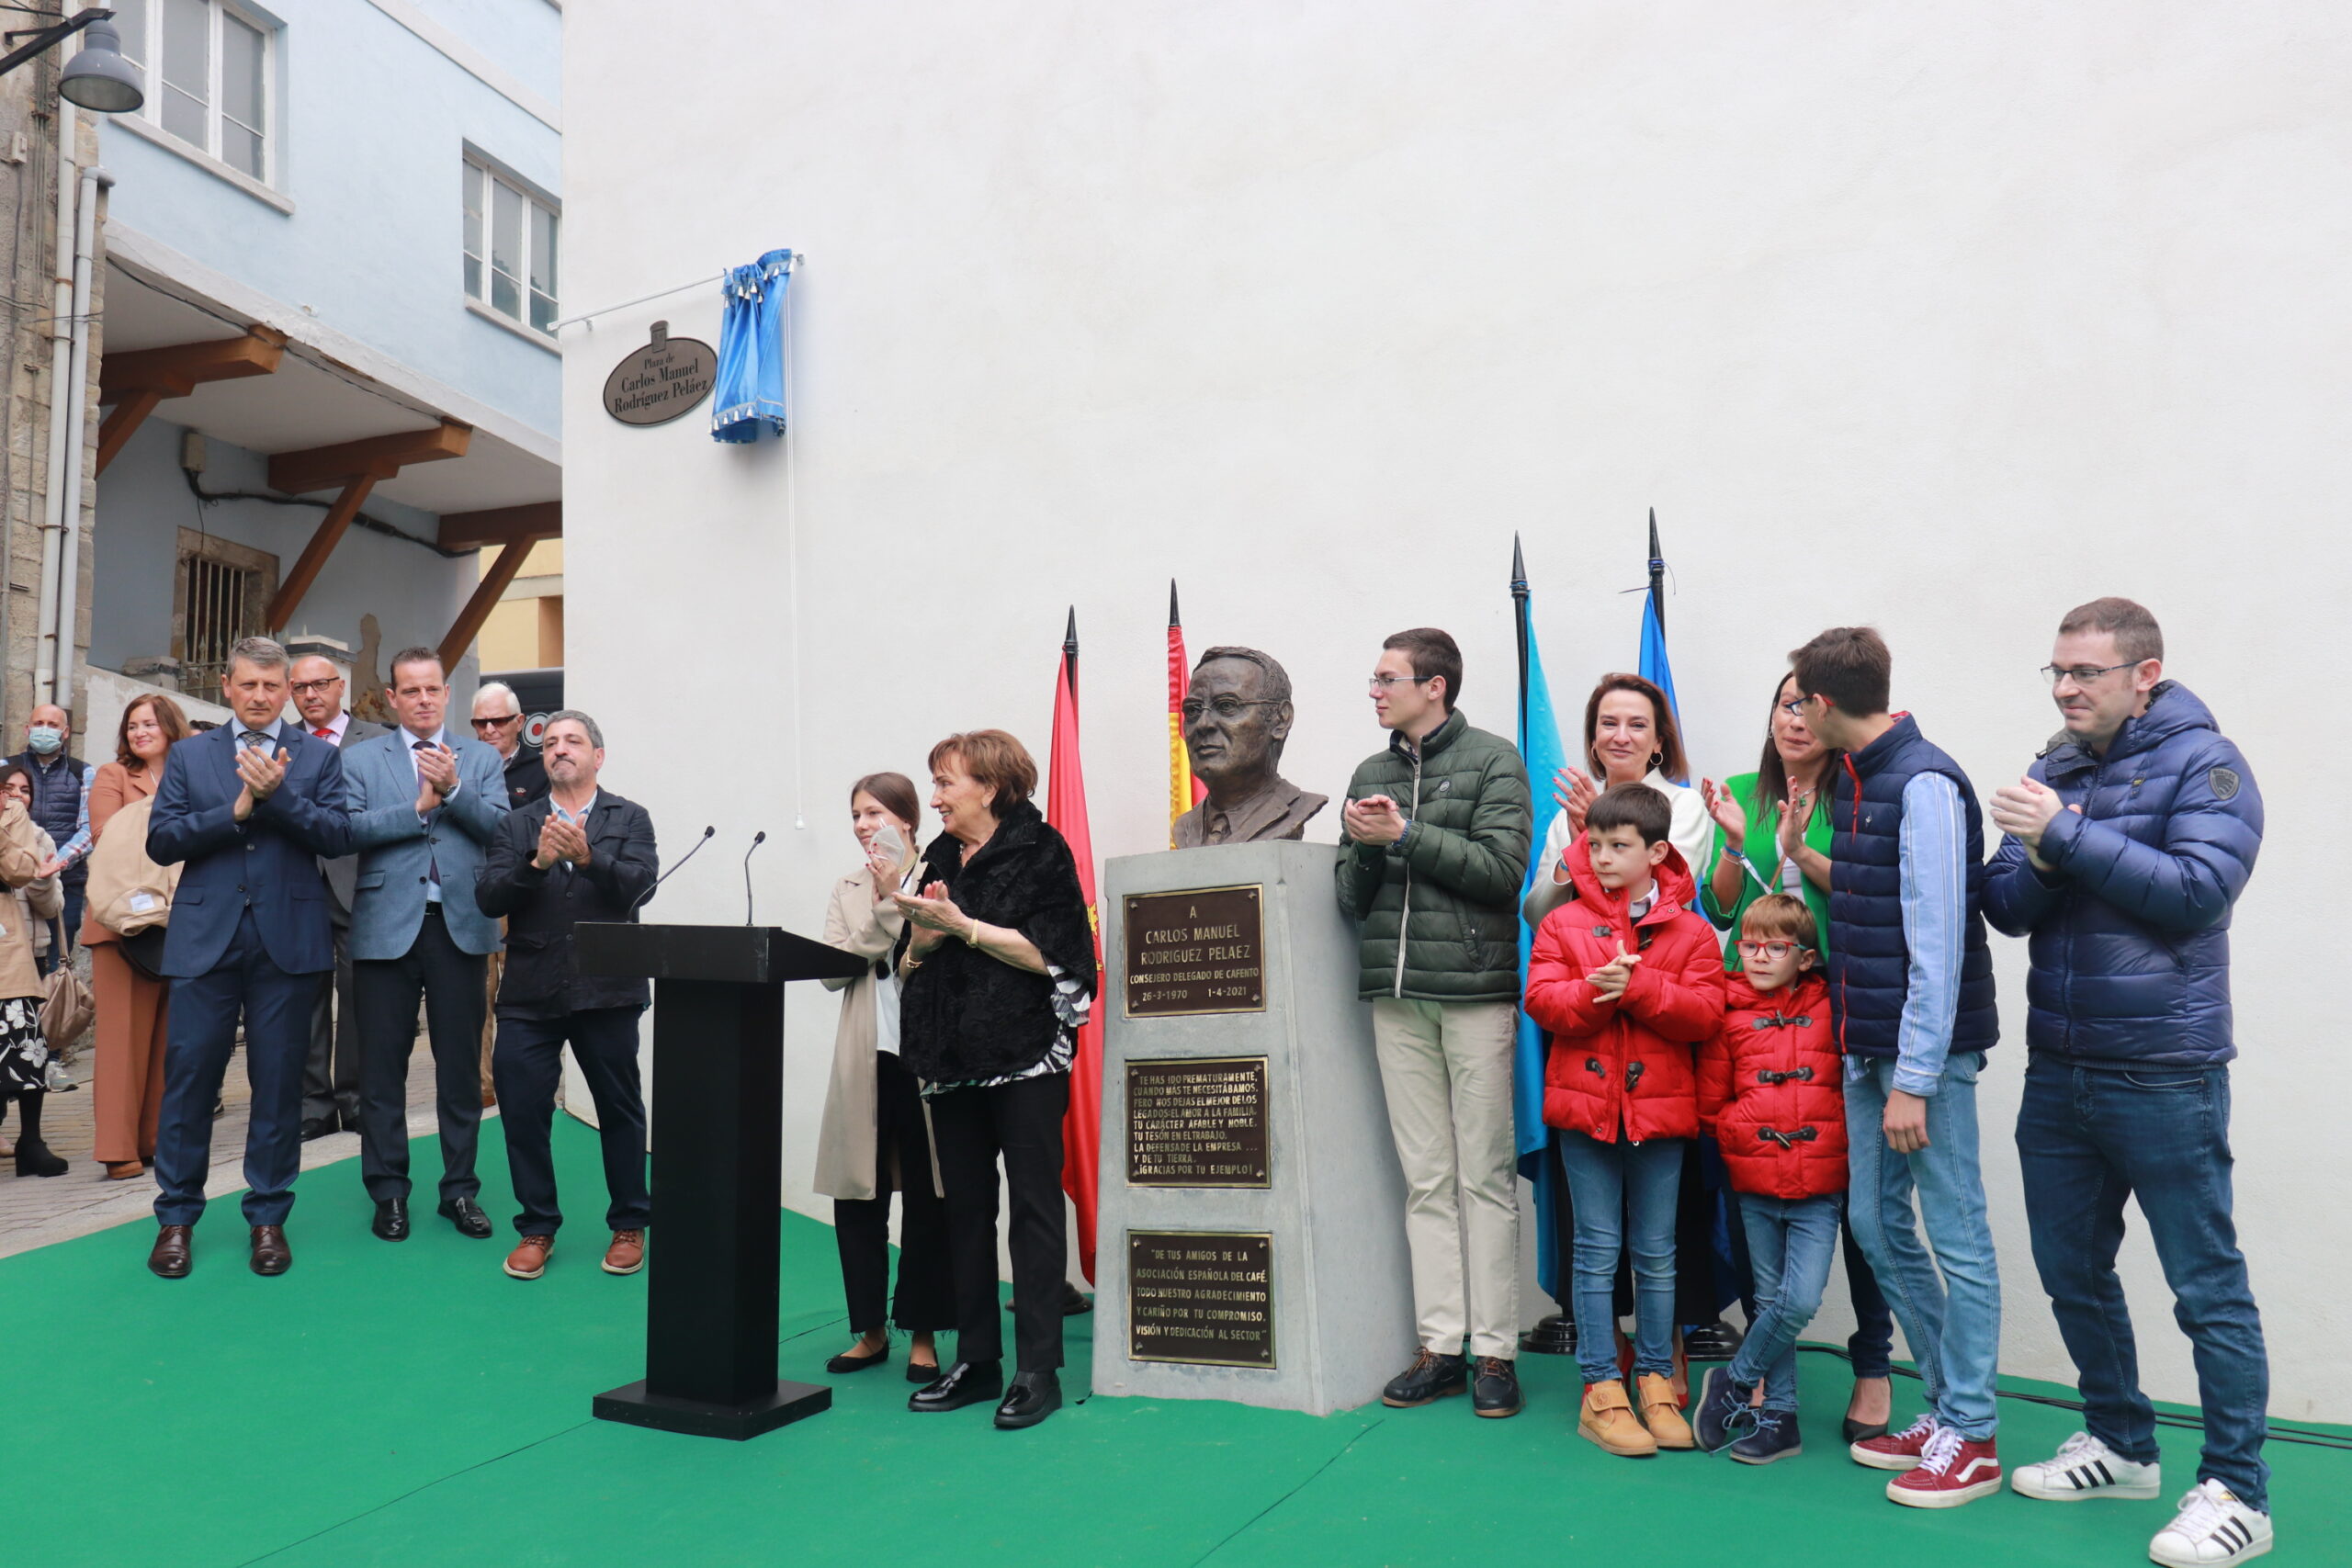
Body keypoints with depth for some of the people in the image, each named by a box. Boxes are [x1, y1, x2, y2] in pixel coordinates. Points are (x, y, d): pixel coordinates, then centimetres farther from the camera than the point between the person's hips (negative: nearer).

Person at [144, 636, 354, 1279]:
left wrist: (278, 793, -15)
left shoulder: (318, 756, 8)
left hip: (288, 938, -1)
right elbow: (160, 840, 1)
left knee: (279, 1080, 5)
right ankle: (176, 1216, 18)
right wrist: (235, 811, -11)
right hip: (205, 937, 1)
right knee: (189, 1075, 3)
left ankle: (268, 1216, 17)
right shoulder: (189, 755, 12)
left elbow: (338, 837, -4)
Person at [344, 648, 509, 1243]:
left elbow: (502, 828, -3)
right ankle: (389, 1191, 17)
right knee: (383, 1065, 5)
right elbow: (347, 830, -7)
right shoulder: (362, 759, 8)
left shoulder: (480, 758, 10)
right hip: (388, 926, -1)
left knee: (461, 1064, 6)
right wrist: (418, 808, -12)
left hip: (460, 925, 1)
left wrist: (453, 789, -17)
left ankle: (460, 1190, 17)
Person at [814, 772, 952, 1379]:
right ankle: (872, 1330, 23)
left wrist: (896, 900, -11)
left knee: (926, 1199, 4)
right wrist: (881, 908, -7)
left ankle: (923, 1334, 17)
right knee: (857, 1198, 8)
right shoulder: (847, 891, 12)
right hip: (865, 1061, 4)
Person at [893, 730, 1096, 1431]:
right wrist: (921, 940, -4)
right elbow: (910, 966, 18)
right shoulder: (940, 861, 16)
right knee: (965, 1208, 9)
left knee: (1032, 1204, -4)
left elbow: (1045, 954, -13)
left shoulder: (1039, 851, -3)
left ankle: (1038, 1369, 2)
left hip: (1025, 1056, -6)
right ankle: (977, 1360, 19)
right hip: (953, 1058, 7)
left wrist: (963, 925, -14)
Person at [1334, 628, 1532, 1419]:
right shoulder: (1370, 775, 16)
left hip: (1475, 989, -4)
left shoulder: (1492, 760, 2)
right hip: (1397, 996, 5)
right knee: (1426, 1178, 7)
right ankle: (1440, 1345, 14)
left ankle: (1495, 1350, 8)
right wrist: (1365, 846, -6)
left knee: (1485, 1176, 0)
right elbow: (1353, 899, 14)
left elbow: (1503, 869, -10)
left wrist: (1405, 834, -12)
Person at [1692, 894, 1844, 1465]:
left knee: (1801, 1300, -11)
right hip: (1755, 1186, 1)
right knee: (1772, 1300, 9)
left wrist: (1826, 1134, -3)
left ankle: (1734, 1382, 10)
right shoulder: (1728, 1012, 2)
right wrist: (1749, 1133, -1)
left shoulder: (1829, 1007, 1)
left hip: (1819, 1186, -1)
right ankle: (1780, 1417, 22)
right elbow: (1710, 1104, 7)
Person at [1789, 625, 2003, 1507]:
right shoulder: (1851, 779, 11)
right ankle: (1949, 1404, 28)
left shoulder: (1925, 784, -16)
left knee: (1954, 1235, 2)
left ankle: (1970, 1437, 15)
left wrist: (1914, 1078, -20)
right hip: (1868, 1042, 9)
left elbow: (1937, 943, -20)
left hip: (1928, 1047, -9)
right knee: (1877, 1225, 14)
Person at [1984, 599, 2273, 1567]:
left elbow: (2200, 889, -20)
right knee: (2073, 1272, 16)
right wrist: (2036, 860, -14)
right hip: (2058, 1075, 6)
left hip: (2164, 1077, -6)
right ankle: (2121, 1447, 33)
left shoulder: (2202, 762, -6)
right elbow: (2007, 909, 6)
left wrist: (2071, 835, -20)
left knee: (2207, 1288, 3)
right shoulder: (2053, 772, 9)